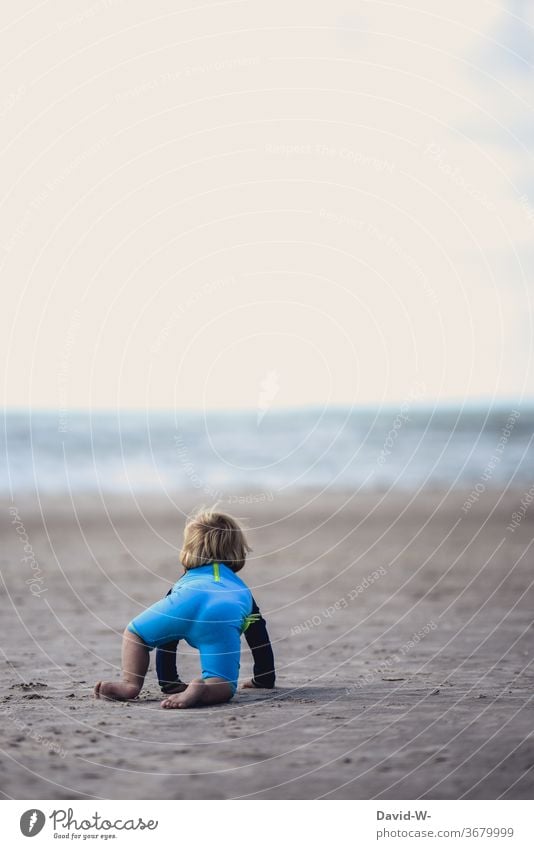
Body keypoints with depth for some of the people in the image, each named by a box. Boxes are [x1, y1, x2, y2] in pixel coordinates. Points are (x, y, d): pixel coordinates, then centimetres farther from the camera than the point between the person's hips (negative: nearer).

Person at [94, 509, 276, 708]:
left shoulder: (185, 581, 46)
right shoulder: (242, 590, 46)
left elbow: (165, 635, 46)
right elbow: (260, 638, 49)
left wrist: (169, 682, 52)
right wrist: (264, 679, 61)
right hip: (225, 618, -1)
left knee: (135, 632, 24)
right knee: (223, 686, -1)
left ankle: (130, 684, 2)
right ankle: (201, 691, -34)